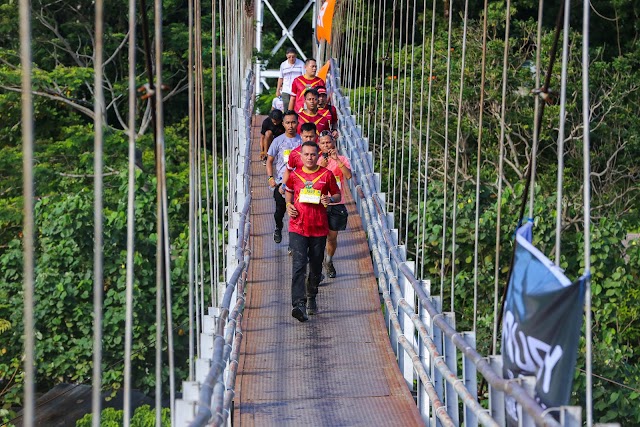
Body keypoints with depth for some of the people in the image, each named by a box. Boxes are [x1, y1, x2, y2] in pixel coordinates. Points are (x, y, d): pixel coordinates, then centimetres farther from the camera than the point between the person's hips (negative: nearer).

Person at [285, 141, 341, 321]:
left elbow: (337, 194, 11)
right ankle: (299, 304, -23)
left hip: (319, 227, 1)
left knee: (316, 266, 13)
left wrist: (330, 199, -12)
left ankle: (312, 297, 37)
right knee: (299, 264, -14)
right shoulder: (295, 175, 5)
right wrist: (288, 205, 5)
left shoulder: (327, 175, 0)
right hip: (298, 227, -1)